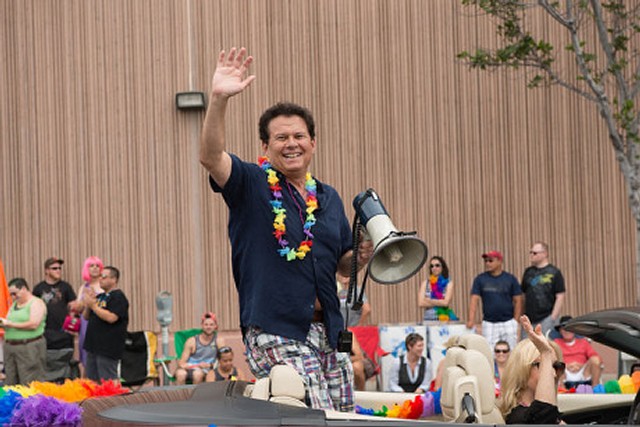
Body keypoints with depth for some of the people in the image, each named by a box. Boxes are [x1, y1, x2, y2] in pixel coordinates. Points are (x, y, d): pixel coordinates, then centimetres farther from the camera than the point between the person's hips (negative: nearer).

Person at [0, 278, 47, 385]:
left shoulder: (36, 303, -5)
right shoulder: (14, 305, 20)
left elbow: (33, 324, -17)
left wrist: (11, 324, -15)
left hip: (30, 347, -8)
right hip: (10, 347, 8)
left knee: (30, 384, -9)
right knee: (10, 383, 5)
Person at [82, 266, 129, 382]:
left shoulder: (118, 297, -9)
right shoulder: (99, 296, 18)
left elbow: (111, 318, -22)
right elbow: (86, 317, 20)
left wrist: (93, 305, -16)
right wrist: (87, 306, -1)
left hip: (108, 349, -9)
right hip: (93, 346, 9)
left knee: (108, 382, -9)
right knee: (92, 380, 12)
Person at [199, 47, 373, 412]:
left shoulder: (328, 198, 18)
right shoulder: (251, 185, 1)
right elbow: (211, 157, -18)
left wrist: (362, 256, 3)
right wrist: (218, 99, -31)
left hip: (328, 331, 6)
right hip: (276, 333, -6)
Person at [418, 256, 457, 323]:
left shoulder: (448, 284, 3)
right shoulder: (425, 283, 9)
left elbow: (446, 302, -9)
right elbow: (420, 303, -1)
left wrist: (428, 301, -2)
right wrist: (439, 303, -4)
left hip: (443, 318, -2)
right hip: (428, 319, 2)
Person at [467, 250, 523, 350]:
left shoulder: (510, 279, 3)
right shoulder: (480, 279, 5)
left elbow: (517, 301, 3)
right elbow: (474, 299, -1)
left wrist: (516, 322, -3)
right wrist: (471, 319, -14)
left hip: (508, 323, -1)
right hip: (489, 324, 1)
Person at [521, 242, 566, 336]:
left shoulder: (554, 273, -1)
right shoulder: (528, 272, 13)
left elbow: (560, 297, -5)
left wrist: (553, 317, -11)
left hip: (546, 318, -5)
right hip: (529, 319, 5)